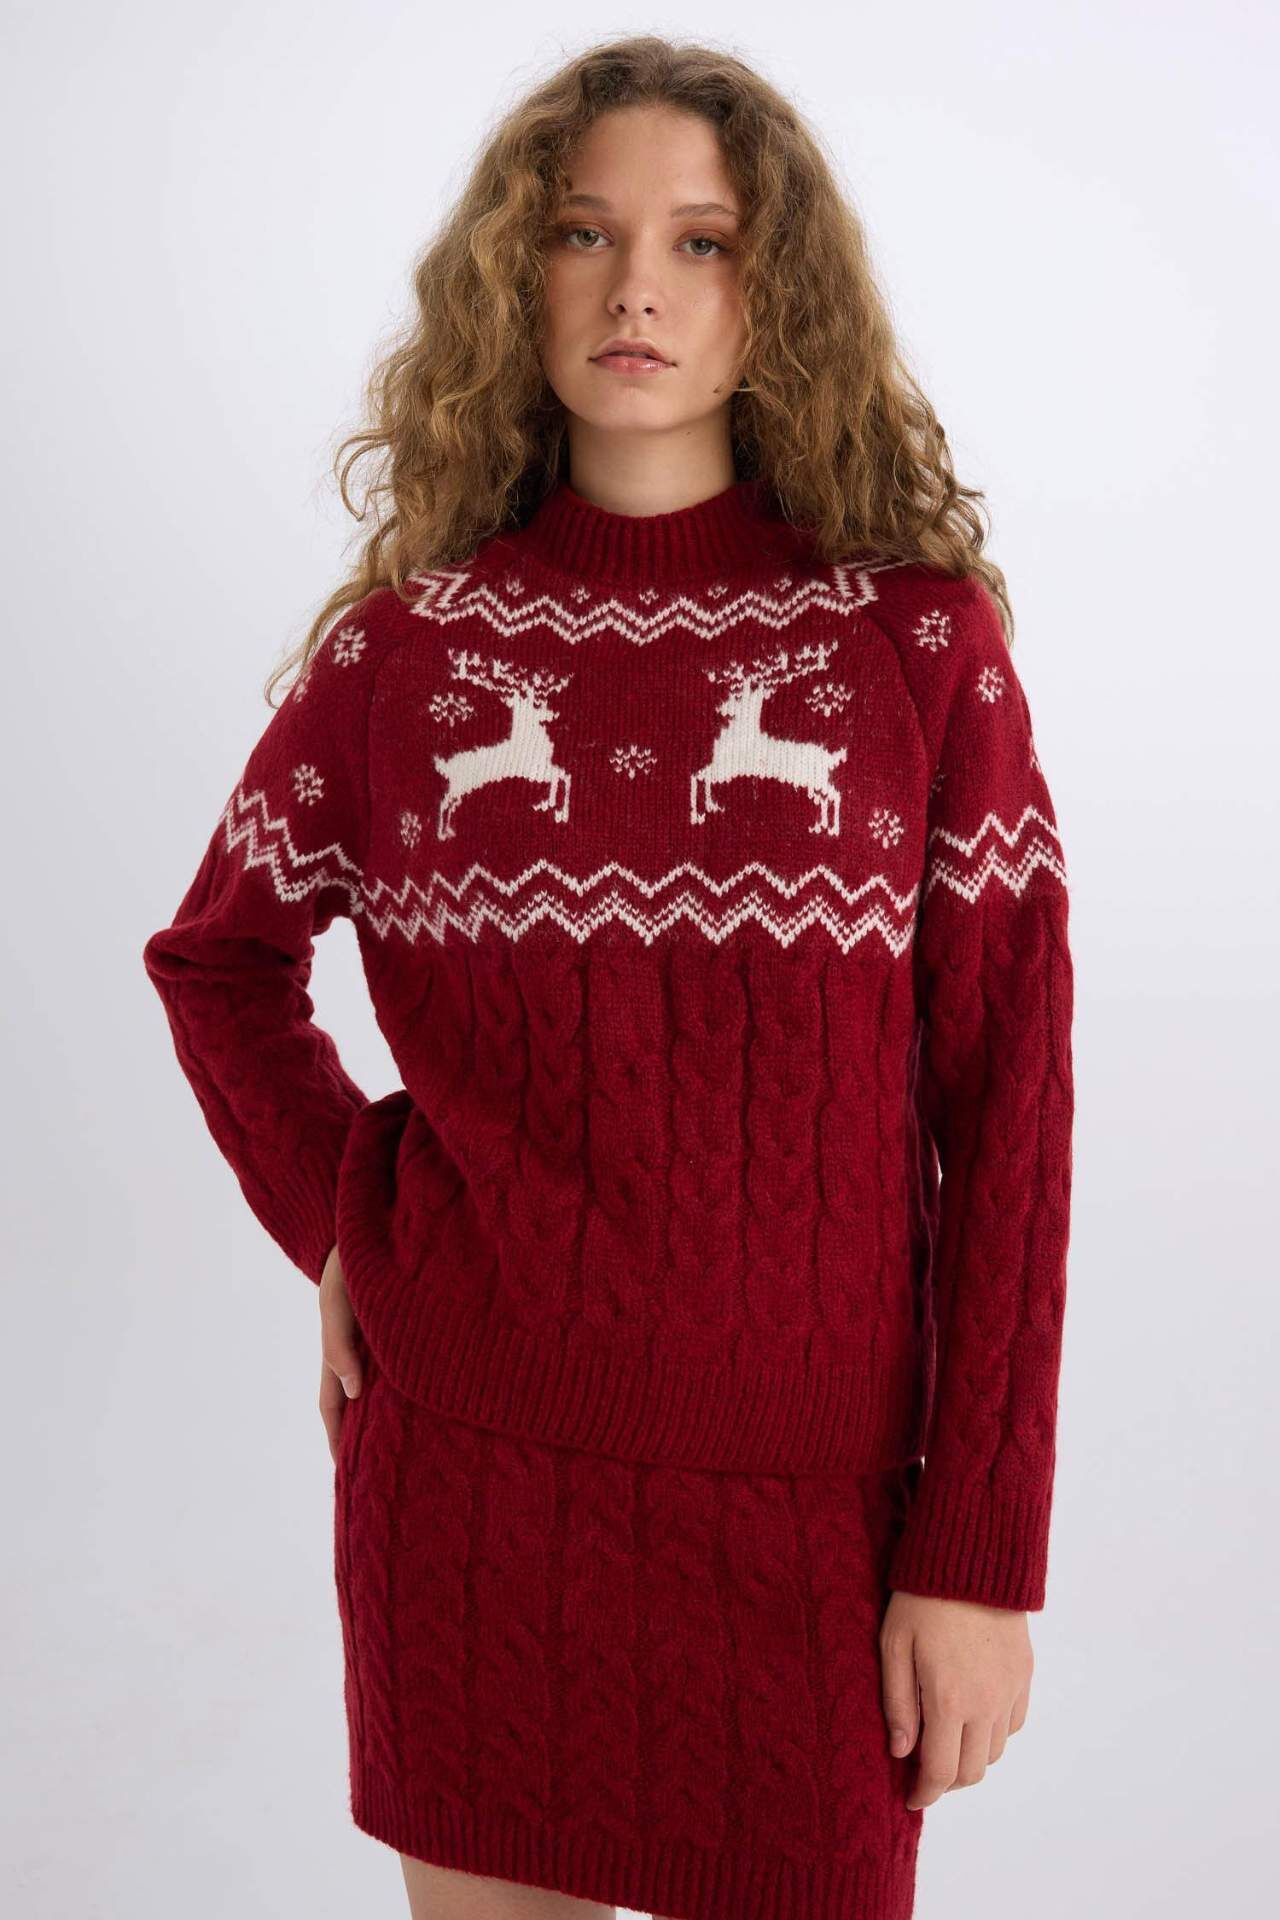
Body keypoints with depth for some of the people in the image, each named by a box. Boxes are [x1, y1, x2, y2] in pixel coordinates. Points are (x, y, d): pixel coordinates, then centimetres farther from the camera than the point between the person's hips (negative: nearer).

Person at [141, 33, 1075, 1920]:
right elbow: (220, 952, 17)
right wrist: (337, 1218, 1)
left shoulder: (917, 632, -3)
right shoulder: (407, 637, 2)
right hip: (463, 1468, 2)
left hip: (808, 1493, -1)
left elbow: (1006, 1097, -5)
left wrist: (983, 1552, -7)